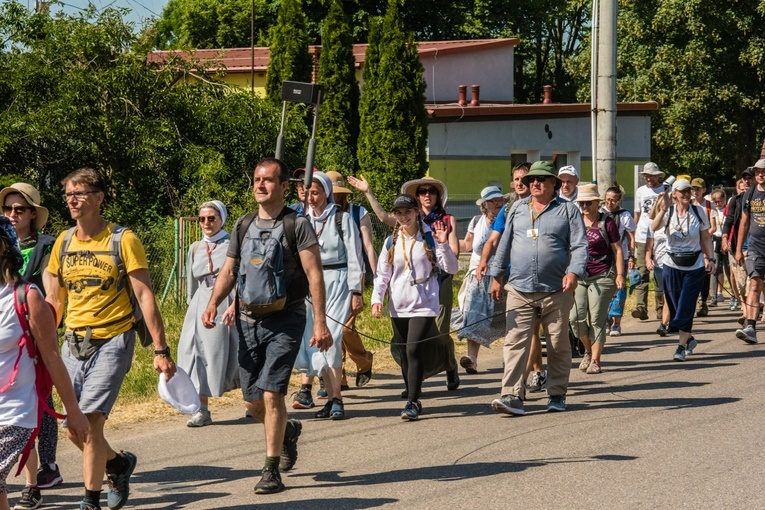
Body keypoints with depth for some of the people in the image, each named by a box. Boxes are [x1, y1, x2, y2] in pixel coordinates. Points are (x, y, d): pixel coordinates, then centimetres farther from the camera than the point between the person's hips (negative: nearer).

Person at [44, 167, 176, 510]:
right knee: (73, 429, 8)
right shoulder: (64, 242, 7)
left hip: (111, 342, -5)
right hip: (73, 343, 5)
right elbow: (53, 301, 13)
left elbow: (145, 297, -8)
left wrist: (161, 350, -11)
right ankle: (119, 463, 37)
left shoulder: (123, 241, -7)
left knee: (90, 423, -14)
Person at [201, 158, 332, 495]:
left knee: (271, 393, -14)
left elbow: (314, 274, -9)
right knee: (252, 400, 8)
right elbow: (229, 270, 14)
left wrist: (320, 322, -16)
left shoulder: (297, 225, -5)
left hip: (285, 320, -5)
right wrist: (213, 303, -4)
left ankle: (271, 471, -5)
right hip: (248, 320, 5)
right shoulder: (243, 226, 11)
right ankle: (288, 430, 40)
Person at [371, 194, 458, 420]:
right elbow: (382, 275, 11)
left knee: (414, 350, -16)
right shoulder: (391, 243, 9)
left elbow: (451, 268, -2)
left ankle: (412, 403, -14)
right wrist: (377, 298, -3)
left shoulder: (429, 238, 0)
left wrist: (444, 245, -17)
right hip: (399, 308, 4)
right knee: (405, 355, 8)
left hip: (424, 306, -4)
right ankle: (413, 399, 18)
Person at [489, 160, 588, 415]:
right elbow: (505, 244, 20)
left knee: (558, 345, 7)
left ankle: (557, 394, 19)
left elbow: (580, 246, -3)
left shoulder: (568, 210, 4)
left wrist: (574, 272, -19)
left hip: (556, 291, -2)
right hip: (519, 290, 2)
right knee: (515, 343, -10)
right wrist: (496, 275, 16)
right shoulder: (517, 208, 15)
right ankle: (512, 396, -15)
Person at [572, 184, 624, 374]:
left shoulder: (606, 222, -1)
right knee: (576, 317, -6)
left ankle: (595, 360, 2)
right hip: (578, 277, 4)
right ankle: (588, 349, 19)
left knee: (596, 319, -5)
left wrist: (620, 274, -6)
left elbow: (617, 250, 2)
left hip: (602, 277, -4)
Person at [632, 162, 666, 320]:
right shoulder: (640, 191, 13)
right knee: (642, 273, -9)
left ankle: (661, 308, 12)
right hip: (643, 238, 1)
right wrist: (633, 237, 14)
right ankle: (641, 307, -16)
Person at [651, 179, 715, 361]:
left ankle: (681, 346, -4)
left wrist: (710, 259, -3)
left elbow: (706, 238, 6)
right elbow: (654, 227, -21)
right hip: (672, 265, 1)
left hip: (695, 266, -1)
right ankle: (689, 339, 27)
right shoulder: (669, 212, -3)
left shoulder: (698, 212, -1)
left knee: (686, 307, -7)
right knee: (675, 306, 6)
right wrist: (663, 209, -34)